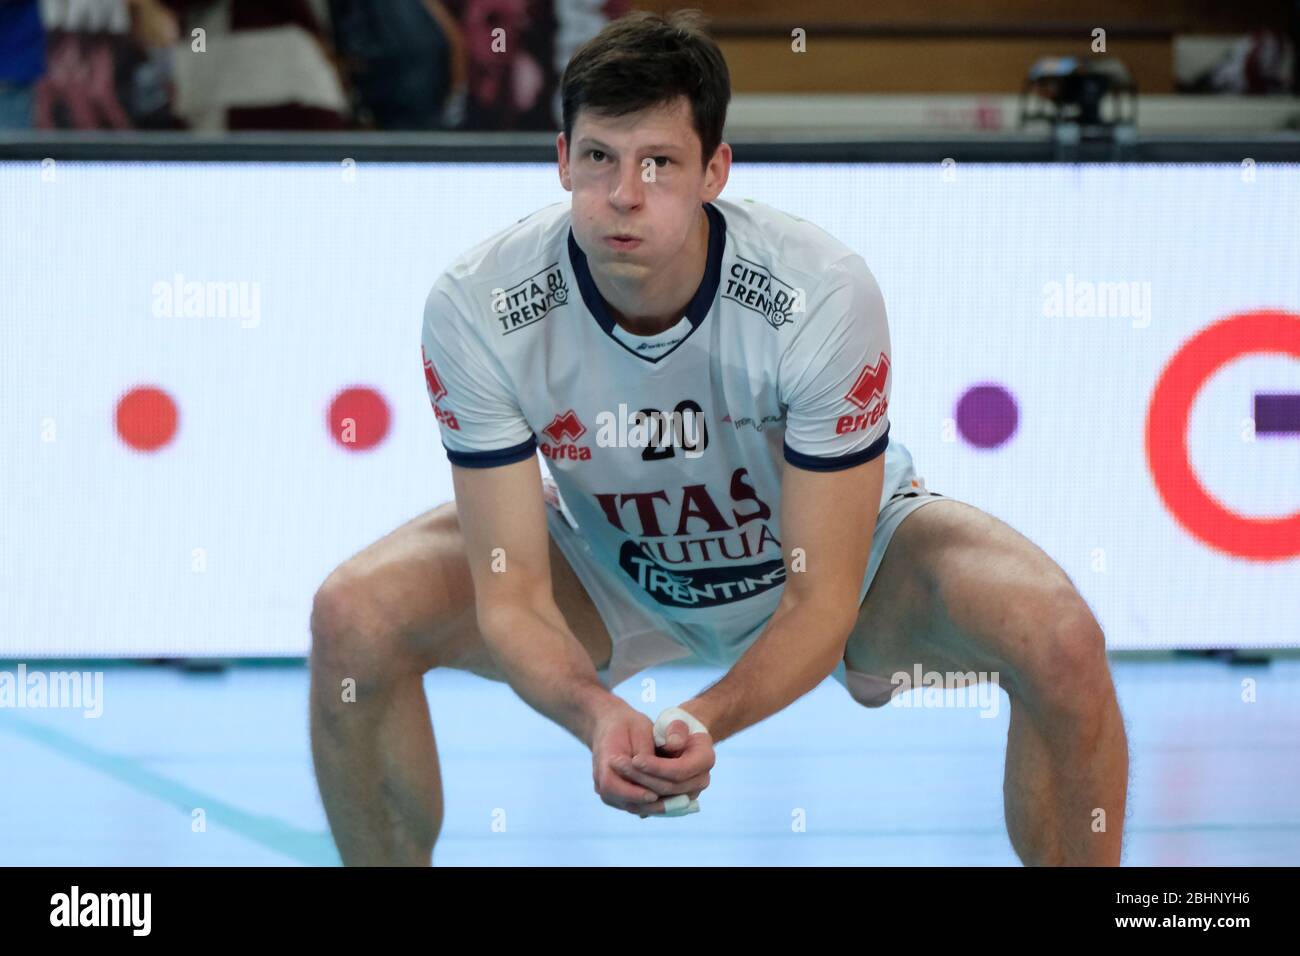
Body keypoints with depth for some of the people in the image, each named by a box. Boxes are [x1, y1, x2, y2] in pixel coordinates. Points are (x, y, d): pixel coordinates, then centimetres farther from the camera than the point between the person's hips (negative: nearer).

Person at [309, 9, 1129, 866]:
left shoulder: (826, 295, -33)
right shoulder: (477, 311, -28)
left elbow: (821, 602, -29)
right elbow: (513, 597, -25)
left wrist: (710, 720, -48)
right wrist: (597, 715, -47)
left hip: (836, 552, -1)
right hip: (607, 564, 2)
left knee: (1060, 642, -30)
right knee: (353, 619, -23)